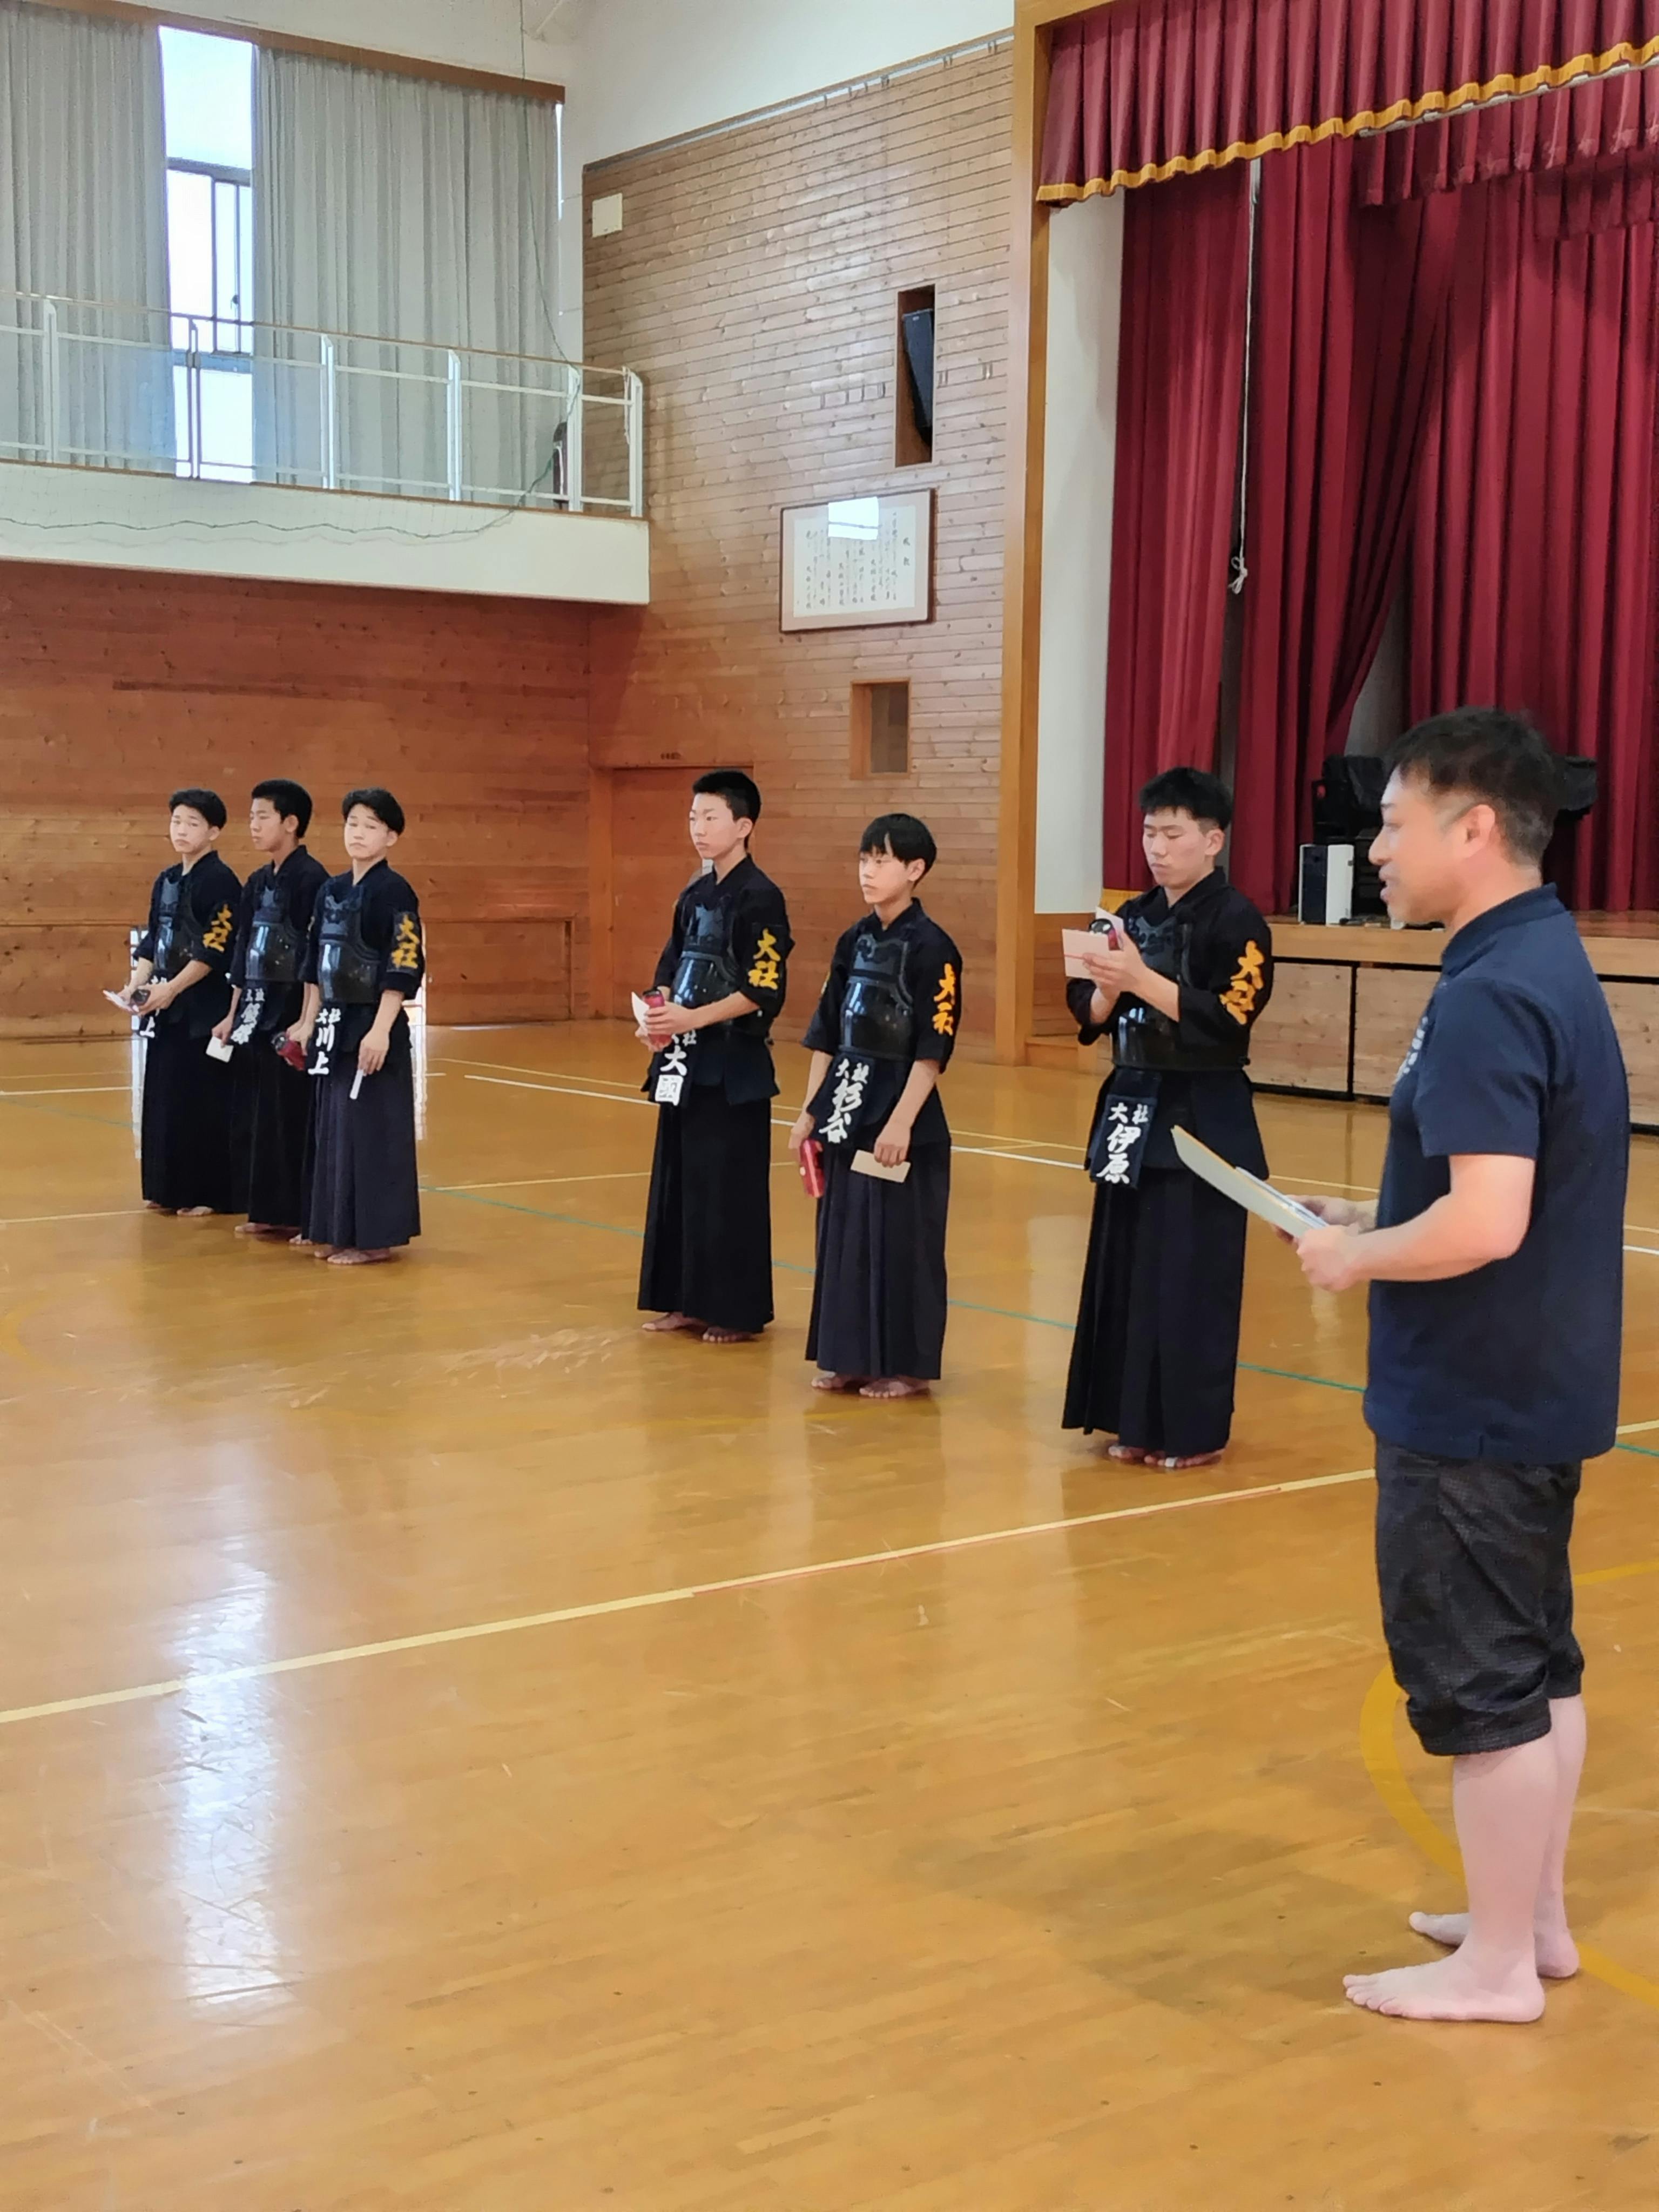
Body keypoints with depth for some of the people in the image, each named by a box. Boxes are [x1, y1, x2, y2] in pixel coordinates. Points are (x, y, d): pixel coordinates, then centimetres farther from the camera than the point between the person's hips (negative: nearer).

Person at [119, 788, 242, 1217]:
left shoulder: (221, 881, -11)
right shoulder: (165, 881, 13)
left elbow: (217, 951, -17)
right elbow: (153, 941, 17)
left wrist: (171, 988, -19)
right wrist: (137, 983, 1)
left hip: (205, 1007, -8)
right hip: (167, 1006, 8)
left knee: (205, 1101, -5)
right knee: (165, 1097, 10)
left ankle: (211, 1193, 2)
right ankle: (171, 1190, 19)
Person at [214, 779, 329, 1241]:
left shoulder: (311, 878, -11)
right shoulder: (256, 882, 13)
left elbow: (316, 958, -15)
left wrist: (305, 1022, -19)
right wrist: (234, 1014, 16)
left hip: (291, 1013, -8)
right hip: (256, 1013, 8)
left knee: (292, 1115, -4)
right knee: (255, 1112, 10)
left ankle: (298, 1213, 3)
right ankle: (267, 1210, 18)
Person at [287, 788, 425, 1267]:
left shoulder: (394, 892, -12)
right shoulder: (331, 891, 11)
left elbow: (403, 970, -17)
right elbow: (316, 964, 16)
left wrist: (380, 1030, -21)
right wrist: (309, 1022, 14)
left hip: (374, 1028, -8)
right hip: (335, 1025, 8)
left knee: (372, 1129, -4)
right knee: (332, 1125, 12)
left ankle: (376, 1237, 3)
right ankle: (333, 1229, 22)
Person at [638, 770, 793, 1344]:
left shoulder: (760, 898, -11)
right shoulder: (694, 896, 13)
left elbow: (764, 992, -17)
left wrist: (692, 1019, -22)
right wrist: (656, 1017, -4)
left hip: (734, 1065, -8)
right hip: (685, 1061, 8)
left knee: (730, 1186, -3)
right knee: (680, 1179, 11)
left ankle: (738, 1311, 5)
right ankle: (690, 1301, 20)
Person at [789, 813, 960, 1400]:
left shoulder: (931, 948, -11)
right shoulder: (854, 941, 9)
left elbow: (933, 1047, -15)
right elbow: (827, 1035, 13)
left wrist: (902, 1121, -19)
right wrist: (811, 1111, 9)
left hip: (902, 1116, -7)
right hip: (849, 1110, 7)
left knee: (901, 1238, -1)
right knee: (845, 1232, 11)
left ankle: (905, 1366, 10)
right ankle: (850, 1358, 21)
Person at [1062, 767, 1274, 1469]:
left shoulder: (1236, 922, -9)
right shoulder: (1136, 916, 11)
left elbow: (1227, 1022, -20)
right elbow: (1091, 1014, 10)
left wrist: (1140, 978, -24)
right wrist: (1108, 984, -11)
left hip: (1203, 1121, -7)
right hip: (1134, 1108, 7)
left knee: (1189, 1279, -5)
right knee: (1126, 1268, 8)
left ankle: (1193, 1430, 5)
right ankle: (1138, 1420, 18)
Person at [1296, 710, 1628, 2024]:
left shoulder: (1489, 997, -23)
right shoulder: (1555, 967, 8)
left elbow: (1486, 1222, -31)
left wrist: (1354, 1258, -14)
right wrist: (1375, 1219, 8)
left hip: (1473, 1408, -10)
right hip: (1545, 1388, 10)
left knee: (1480, 1681, 3)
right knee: (1539, 1664, 19)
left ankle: (1498, 1965, 17)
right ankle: (1537, 1917, 33)